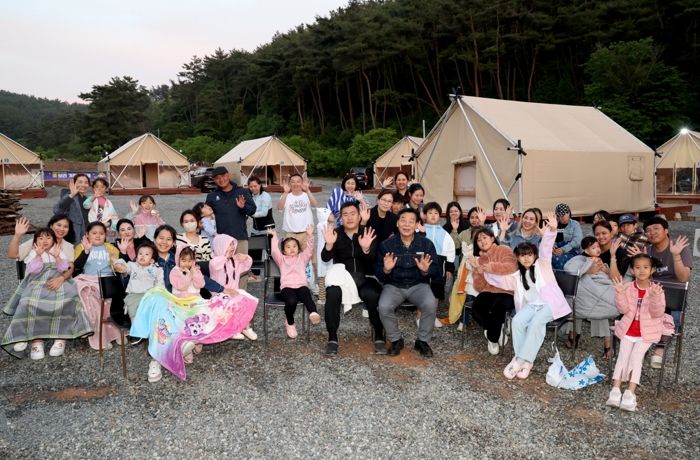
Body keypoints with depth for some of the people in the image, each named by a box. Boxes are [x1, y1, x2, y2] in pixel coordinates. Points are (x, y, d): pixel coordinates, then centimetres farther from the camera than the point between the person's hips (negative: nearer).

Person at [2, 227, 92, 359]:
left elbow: (64, 269, 2)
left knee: (66, 301, -34)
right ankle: (36, 340, -30)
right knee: (31, 303, -33)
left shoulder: (59, 252, 17)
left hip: (57, 282, 0)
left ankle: (61, 337, -27)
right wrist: (38, 255, -8)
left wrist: (57, 257, -8)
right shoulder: (33, 253, 14)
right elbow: (34, 270, -3)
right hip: (38, 283, 0)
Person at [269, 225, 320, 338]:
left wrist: (309, 235, 1)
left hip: (301, 286, 1)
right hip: (287, 287, -1)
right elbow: (274, 252, 7)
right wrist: (274, 237, 4)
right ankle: (290, 323, -9)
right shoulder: (282, 259, 25)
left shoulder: (302, 257, 28)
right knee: (291, 301, -32)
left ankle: (313, 313, -62)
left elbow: (309, 249, 13)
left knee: (307, 297, -34)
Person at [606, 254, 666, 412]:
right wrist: (620, 293, -23)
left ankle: (630, 393, -21)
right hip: (628, 330, 2)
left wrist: (655, 297, -30)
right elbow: (623, 310, -7)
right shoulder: (628, 288, -2)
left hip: (647, 332, -2)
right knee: (623, 356, -11)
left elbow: (657, 313, -12)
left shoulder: (657, 290, -6)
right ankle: (615, 391, -18)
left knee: (636, 356, -17)